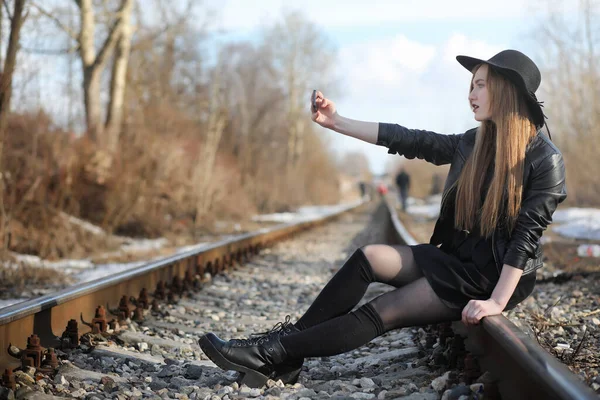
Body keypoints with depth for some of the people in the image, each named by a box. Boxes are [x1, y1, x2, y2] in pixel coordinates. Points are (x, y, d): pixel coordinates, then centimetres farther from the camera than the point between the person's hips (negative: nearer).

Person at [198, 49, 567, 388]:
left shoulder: (545, 159, -14)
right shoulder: (473, 143, 6)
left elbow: (527, 234, -20)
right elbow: (408, 140, 4)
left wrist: (497, 301, -25)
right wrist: (337, 122, 2)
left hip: (494, 276, -7)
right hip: (456, 258, 7)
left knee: (384, 313, -17)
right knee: (369, 257, -12)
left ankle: (272, 354, -15)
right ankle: (290, 338, -11)